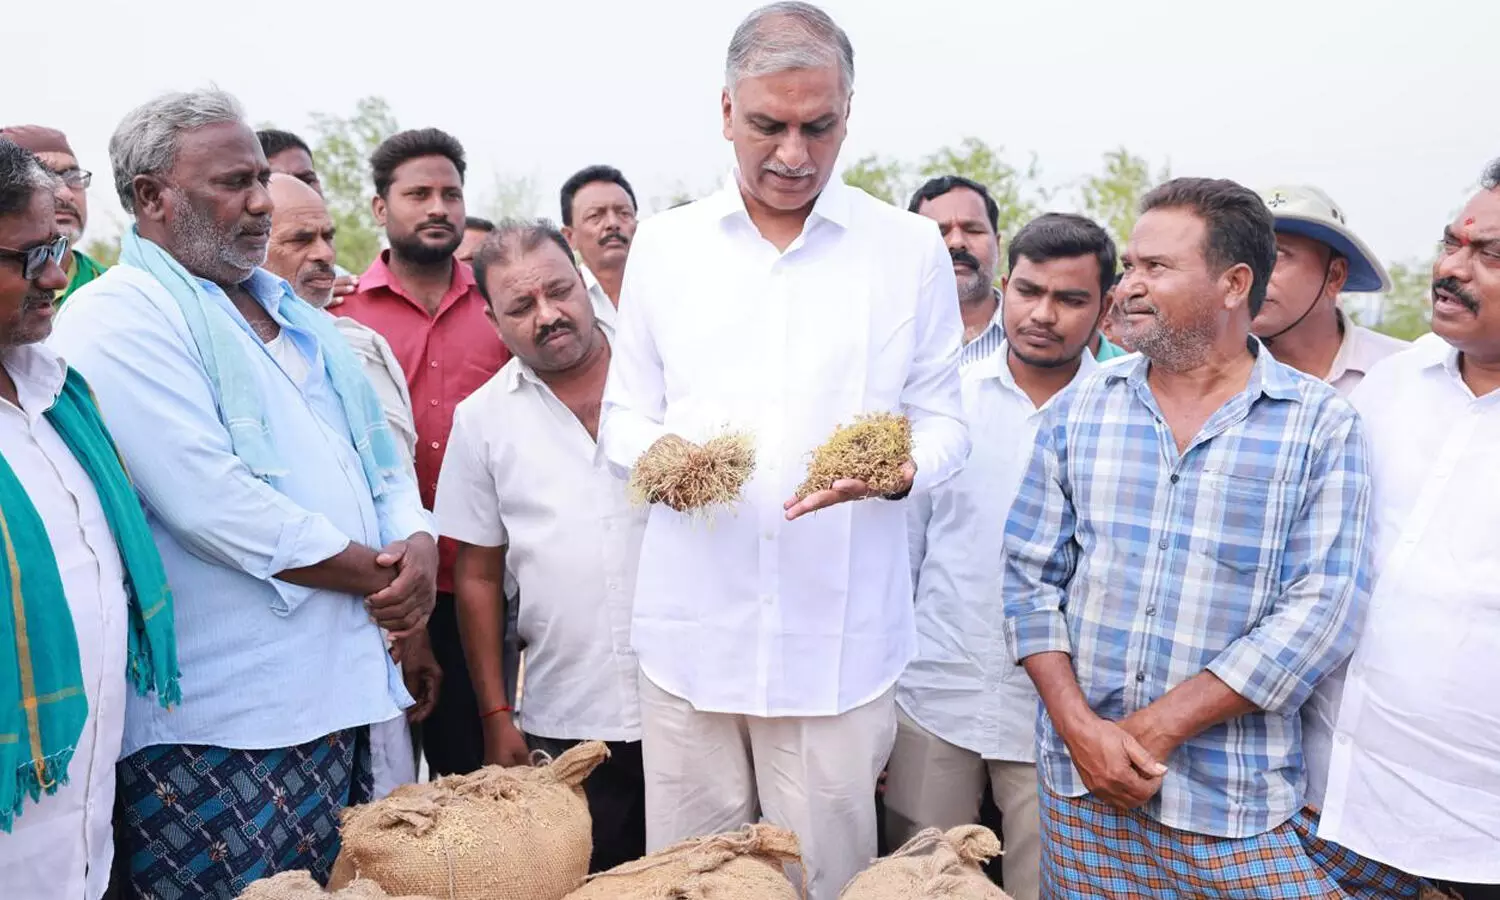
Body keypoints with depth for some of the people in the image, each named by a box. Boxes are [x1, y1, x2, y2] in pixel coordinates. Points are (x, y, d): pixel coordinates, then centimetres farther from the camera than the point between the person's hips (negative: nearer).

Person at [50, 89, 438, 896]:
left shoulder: (288, 311, 17)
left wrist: (416, 543, -3)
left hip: (346, 698, 8)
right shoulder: (121, 319, -10)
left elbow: (378, 452, 18)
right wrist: (378, 575, -12)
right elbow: (212, 501, -20)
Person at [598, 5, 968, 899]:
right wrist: (655, 452, -12)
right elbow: (622, 415, 11)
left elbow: (944, 423, 5)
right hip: (690, 629, 2)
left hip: (840, 637, -1)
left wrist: (898, 467, -18)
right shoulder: (664, 243, 7)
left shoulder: (912, 248, 3)